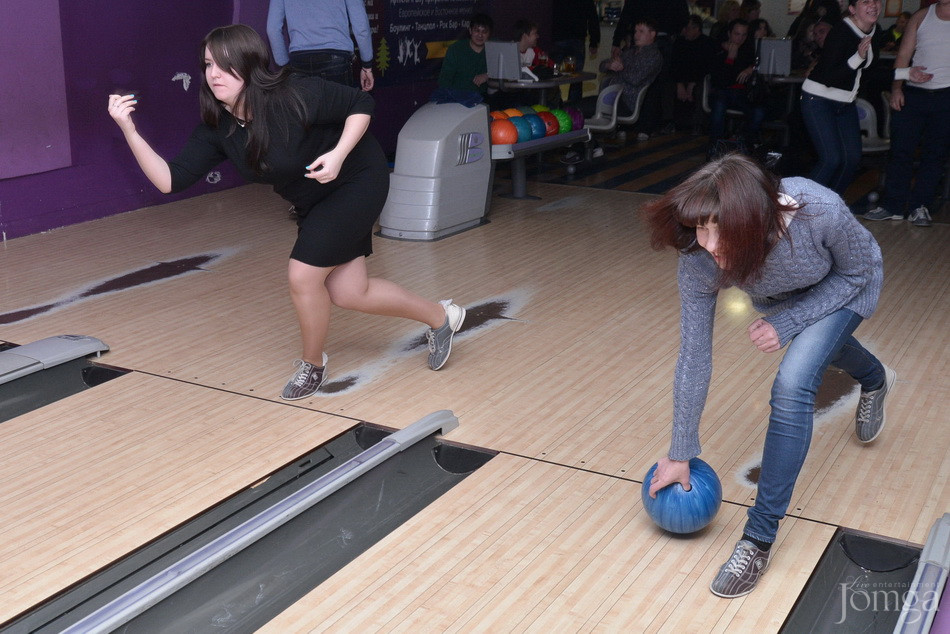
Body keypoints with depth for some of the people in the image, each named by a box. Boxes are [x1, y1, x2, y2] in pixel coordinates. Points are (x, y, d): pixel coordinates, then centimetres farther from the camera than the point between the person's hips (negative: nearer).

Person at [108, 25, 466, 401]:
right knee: (348, 293, 8)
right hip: (315, 202, 7)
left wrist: (339, 154, -33)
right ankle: (440, 317, 31)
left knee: (302, 274, -15)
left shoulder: (295, 96, -30)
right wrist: (128, 130, -26)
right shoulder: (218, 129, -12)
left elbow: (361, 104, -19)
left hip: (356, 182, -7)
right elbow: (170, 180, -15)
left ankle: (312, 367, 14)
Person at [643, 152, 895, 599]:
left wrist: (788, 323, -31)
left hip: (843, 286, -3)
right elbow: (694, 357, -26)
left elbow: (859, 269, -21)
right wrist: (680, 453, -19)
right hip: (779, 294, 4)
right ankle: (875, 379, 72)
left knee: (792, 387, -24)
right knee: (820, 346, 32)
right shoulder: (699, 260, -36)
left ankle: (759, 539, -12)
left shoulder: (818, 211, -44)